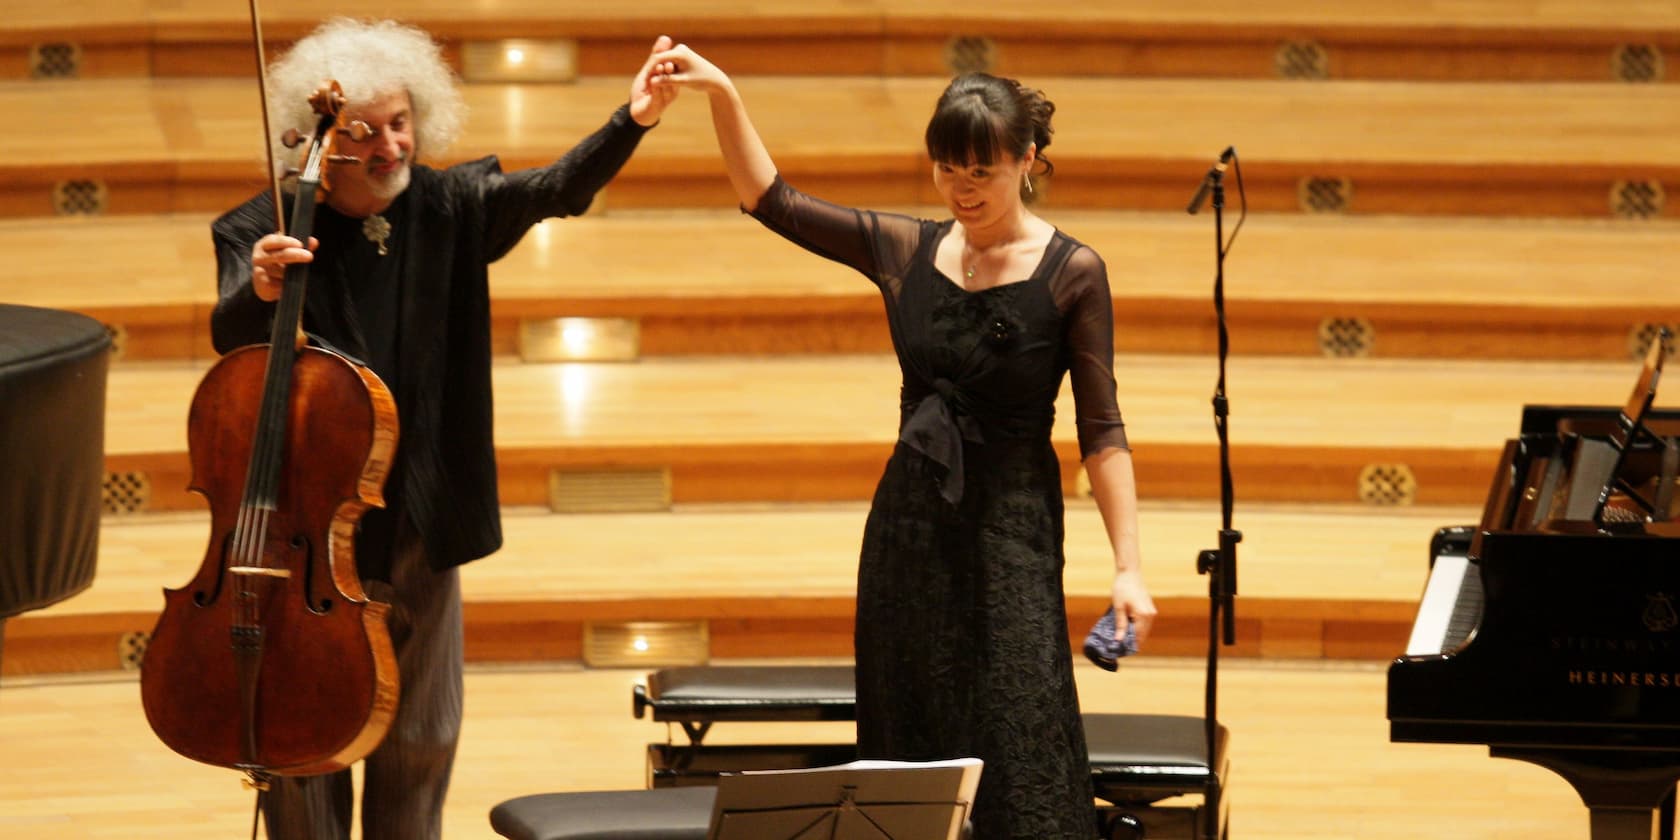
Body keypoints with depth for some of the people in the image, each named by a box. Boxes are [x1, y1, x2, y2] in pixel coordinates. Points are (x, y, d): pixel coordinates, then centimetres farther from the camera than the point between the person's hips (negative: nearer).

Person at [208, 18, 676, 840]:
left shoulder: (450, 208, -2)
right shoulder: (262, 231, -8)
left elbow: (558, 188, -16)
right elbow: (228, 340, -20)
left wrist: (630, 122, -34)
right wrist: (260, 289, -42)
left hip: (422, 525, 3)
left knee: (420, 740, 13)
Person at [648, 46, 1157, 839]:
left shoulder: (1071, 274, -8)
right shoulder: (906, 250, 4)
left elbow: (1101, 431, -8)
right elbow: (771, 201, 7)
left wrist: (1128, 566, -14)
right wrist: (721, 95, -6)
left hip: (1011, 536, -5)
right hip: (908, 527, 5)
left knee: (1018, 760, -10)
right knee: (908, 756, 7)